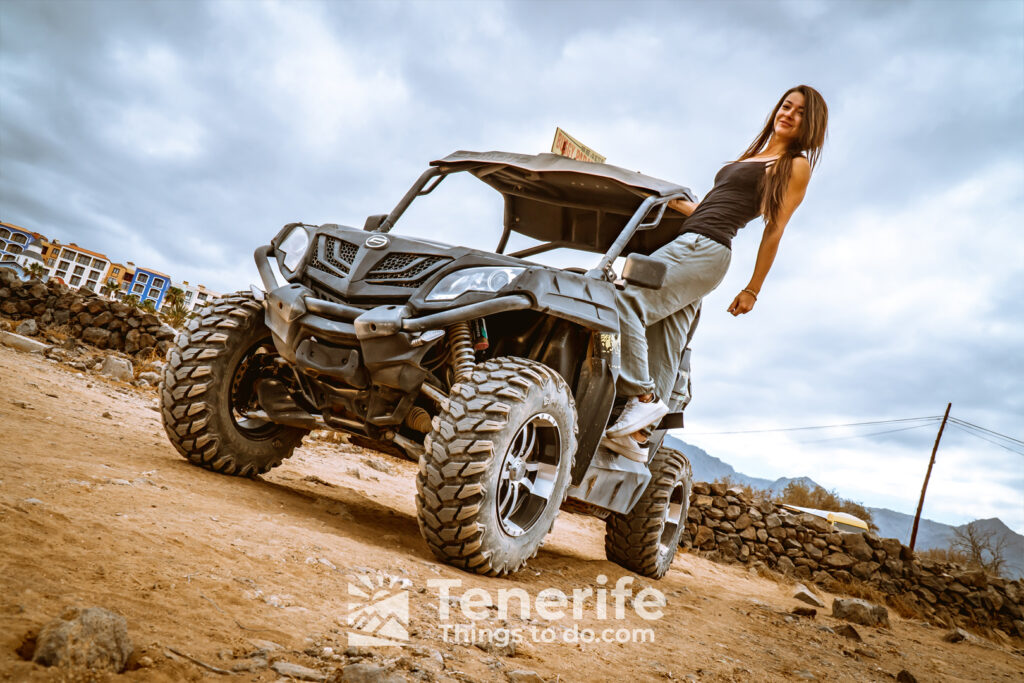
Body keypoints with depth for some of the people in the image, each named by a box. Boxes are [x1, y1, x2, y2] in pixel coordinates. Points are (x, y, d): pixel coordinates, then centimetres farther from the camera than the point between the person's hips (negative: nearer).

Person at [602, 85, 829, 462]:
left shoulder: (796, 166, 6)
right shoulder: (751, 157, 29)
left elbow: (775, 229, 0)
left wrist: (752, 290, -3)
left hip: (705, 250, -8)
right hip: (688, 248, 8)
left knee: (624, 300, -24)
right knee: (663, 352, 0)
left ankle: (643, 396, -21)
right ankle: (636, 435, -2)